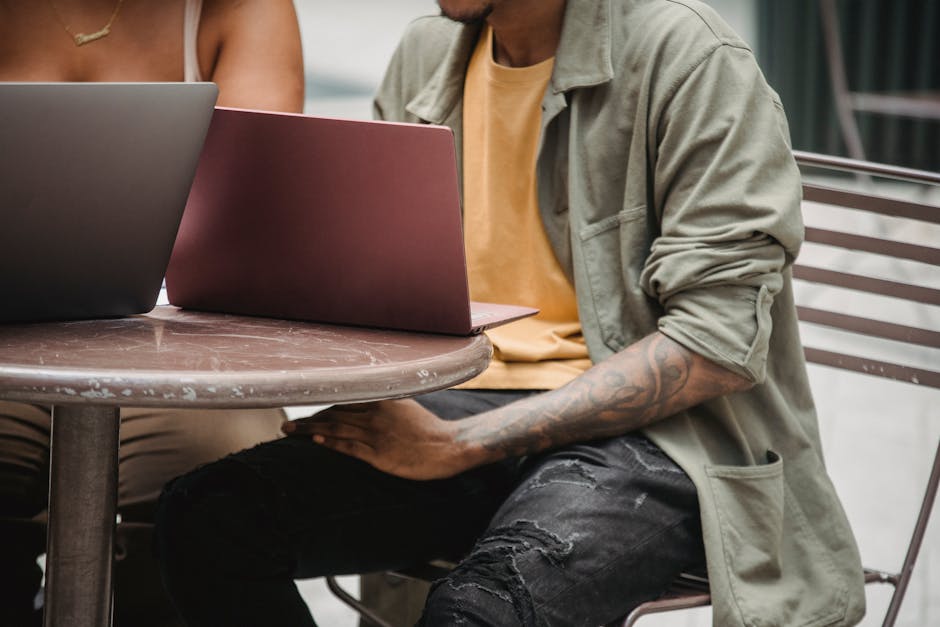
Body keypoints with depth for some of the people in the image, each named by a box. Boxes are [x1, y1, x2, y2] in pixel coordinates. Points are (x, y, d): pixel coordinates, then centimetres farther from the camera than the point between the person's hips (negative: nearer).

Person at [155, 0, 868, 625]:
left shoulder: (690, 57, -10)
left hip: (648, 428, -6)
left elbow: (722, 343, -16)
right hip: (459, 406, 7)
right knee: (206, 519, -17)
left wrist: (460, 445, -19)